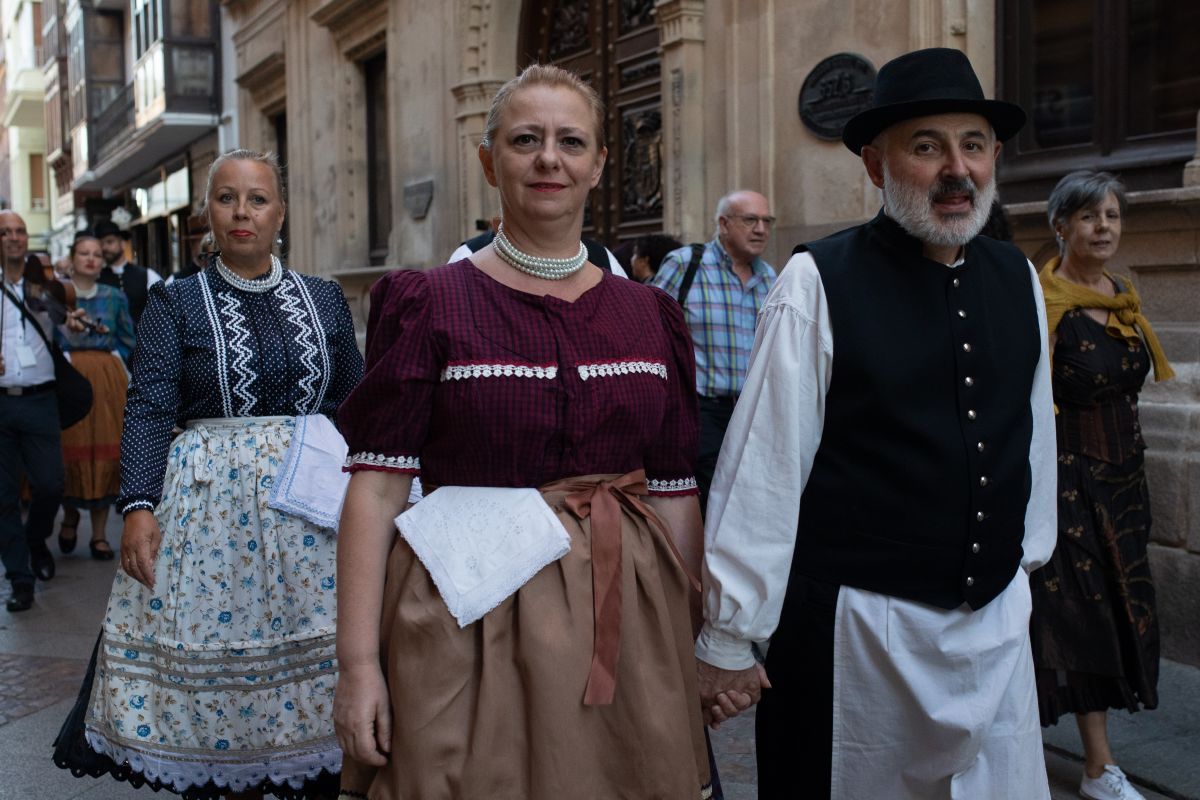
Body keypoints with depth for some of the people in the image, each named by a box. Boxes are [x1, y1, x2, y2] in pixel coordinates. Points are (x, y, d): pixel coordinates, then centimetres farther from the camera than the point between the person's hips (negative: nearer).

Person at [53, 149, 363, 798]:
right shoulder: (175, 303, 3)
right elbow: (148, 411, -6)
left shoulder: (325, 299, 9)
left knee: (311, 657, 4)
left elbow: (355, 406, 11)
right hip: (209, 506, -2)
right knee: (210, 664, 2)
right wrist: (139, 506, -19)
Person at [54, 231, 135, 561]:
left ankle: (99, 533, 8)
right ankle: (70, 516, 25)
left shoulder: (114, 297, 12)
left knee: (106, 452, -1)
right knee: (71, 450, -4)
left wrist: (109, 359, 3)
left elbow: (128, 342, 15)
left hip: (108, 381, 2)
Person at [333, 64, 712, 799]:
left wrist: (695, 647, 8)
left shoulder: (651, 316, 6)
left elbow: (676, 493, 8)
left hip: (621, 622, 4)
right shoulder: (430, 305, -4)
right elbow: (378, 487, -8)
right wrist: (358, 661, -14)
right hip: (468, 621, -3)